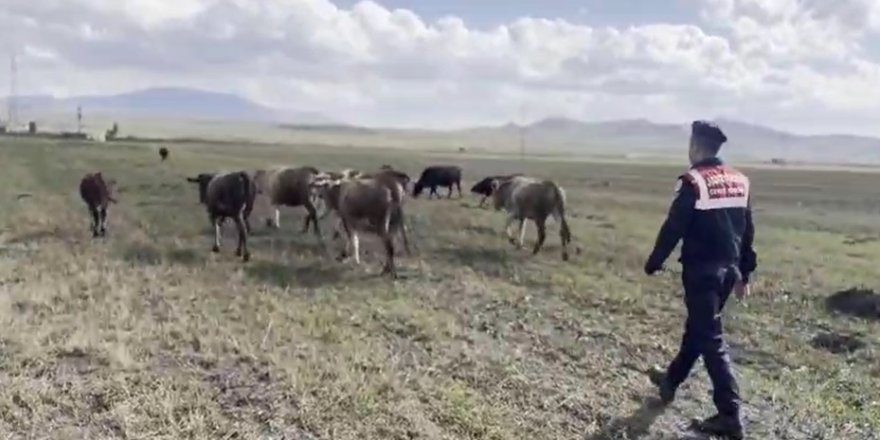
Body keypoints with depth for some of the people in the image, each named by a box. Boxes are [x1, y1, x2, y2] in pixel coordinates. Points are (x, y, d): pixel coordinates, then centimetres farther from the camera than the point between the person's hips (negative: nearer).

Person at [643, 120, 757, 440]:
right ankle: (671, 380, 40)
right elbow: (747, 232, 12)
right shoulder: (740, 181, 8)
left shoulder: (694, 181, -15)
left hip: (701, 271, -8)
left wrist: (653, 264, -2)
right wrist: (744, 273, 19)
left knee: (711, 340, -4)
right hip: (728, 269, 8)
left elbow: (673, 228, -14)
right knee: (697, 327, 22)